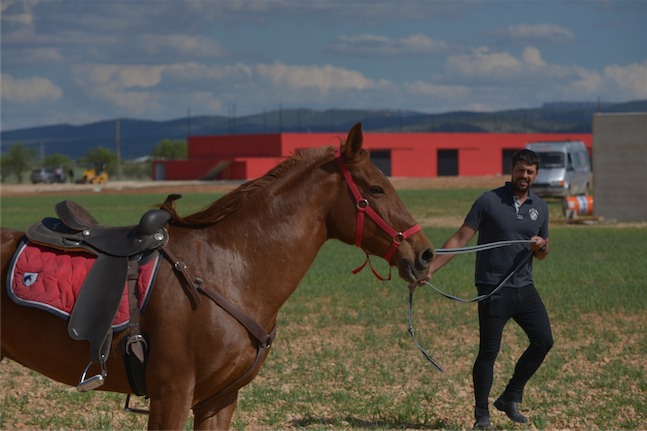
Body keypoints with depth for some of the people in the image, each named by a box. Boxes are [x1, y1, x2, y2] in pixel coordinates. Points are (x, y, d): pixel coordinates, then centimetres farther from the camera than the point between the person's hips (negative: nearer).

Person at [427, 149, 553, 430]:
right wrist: (431, 268, -17)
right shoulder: (489, 201, -6)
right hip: (493, 290, -5)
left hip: (524, 288, 5)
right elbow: (460, 239, -8)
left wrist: (542, 246, -6)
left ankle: (510, 398, 17)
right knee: (488, 352, -3)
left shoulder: (540, 208, 9)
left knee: (544, 341, 1)